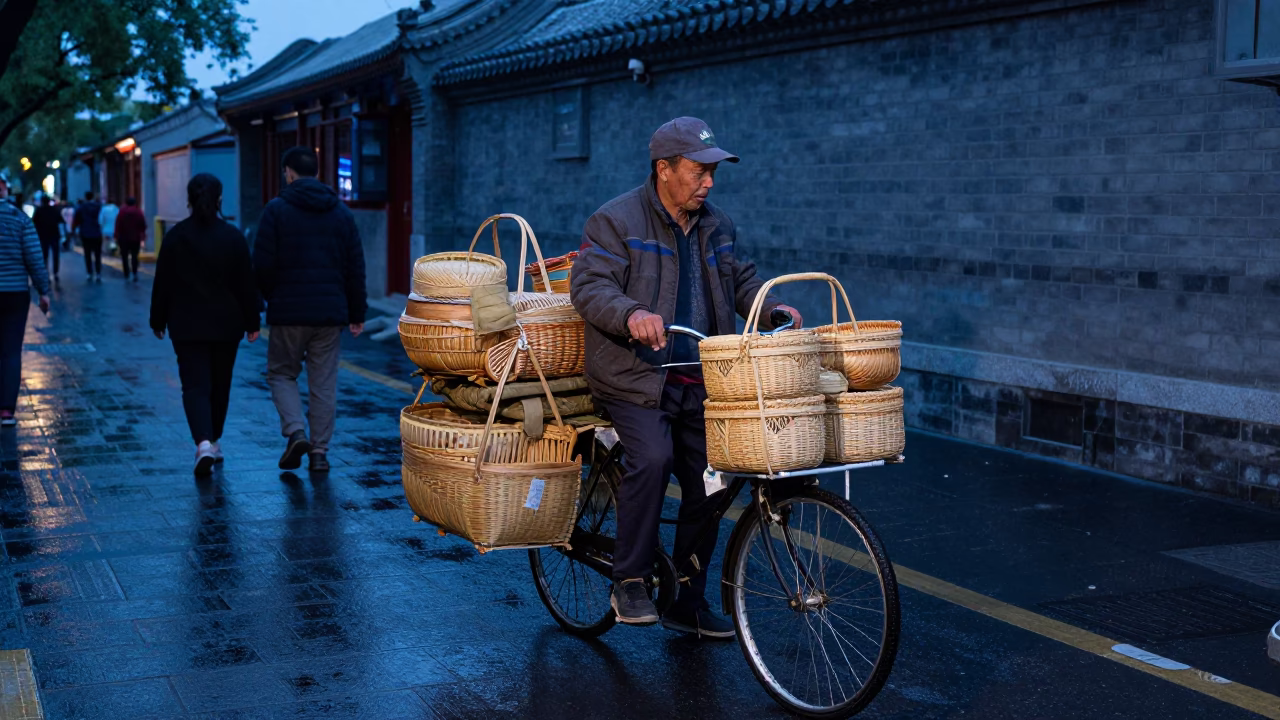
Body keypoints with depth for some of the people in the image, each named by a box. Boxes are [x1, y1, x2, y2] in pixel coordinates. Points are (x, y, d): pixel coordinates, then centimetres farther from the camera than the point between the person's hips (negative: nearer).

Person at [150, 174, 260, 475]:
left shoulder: (175, 236, -4)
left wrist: (158, 321, 10)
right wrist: (251, 321, 5)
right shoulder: (233, 236, -5)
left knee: (195, 386, -3)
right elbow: (246, 283, -2)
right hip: (226, 325, 1)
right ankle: (214, 441, 29)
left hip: (187, 326, -1)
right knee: (220, 385, 16)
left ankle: (204, 443, -23)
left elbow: (163, 284, 0)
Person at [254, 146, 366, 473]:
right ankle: (320, 450, 9)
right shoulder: (341, 212, 7)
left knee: (281, 373, 12)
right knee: (324, 382, 8)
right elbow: (356, 268, 7)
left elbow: (263, 264, -8)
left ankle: (295, 432, -8)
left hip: (288, 311, -3)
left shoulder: (276, 210, -4)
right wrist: (356, 314, 12)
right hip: (330, 312, 3)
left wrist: (269, 298, 10)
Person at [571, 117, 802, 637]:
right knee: (651, 459, -29)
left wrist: (773, 309, -3)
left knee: (707, 483, 5)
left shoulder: (717, 228, 15)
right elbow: (589, 287, -15)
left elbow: (742, 281, 19)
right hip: (635, 378, -6)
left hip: (698, 382, 6)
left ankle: (688, 603, 20)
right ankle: (630, 583, -12)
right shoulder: (616, 221, -5)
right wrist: (631, 314, -35)